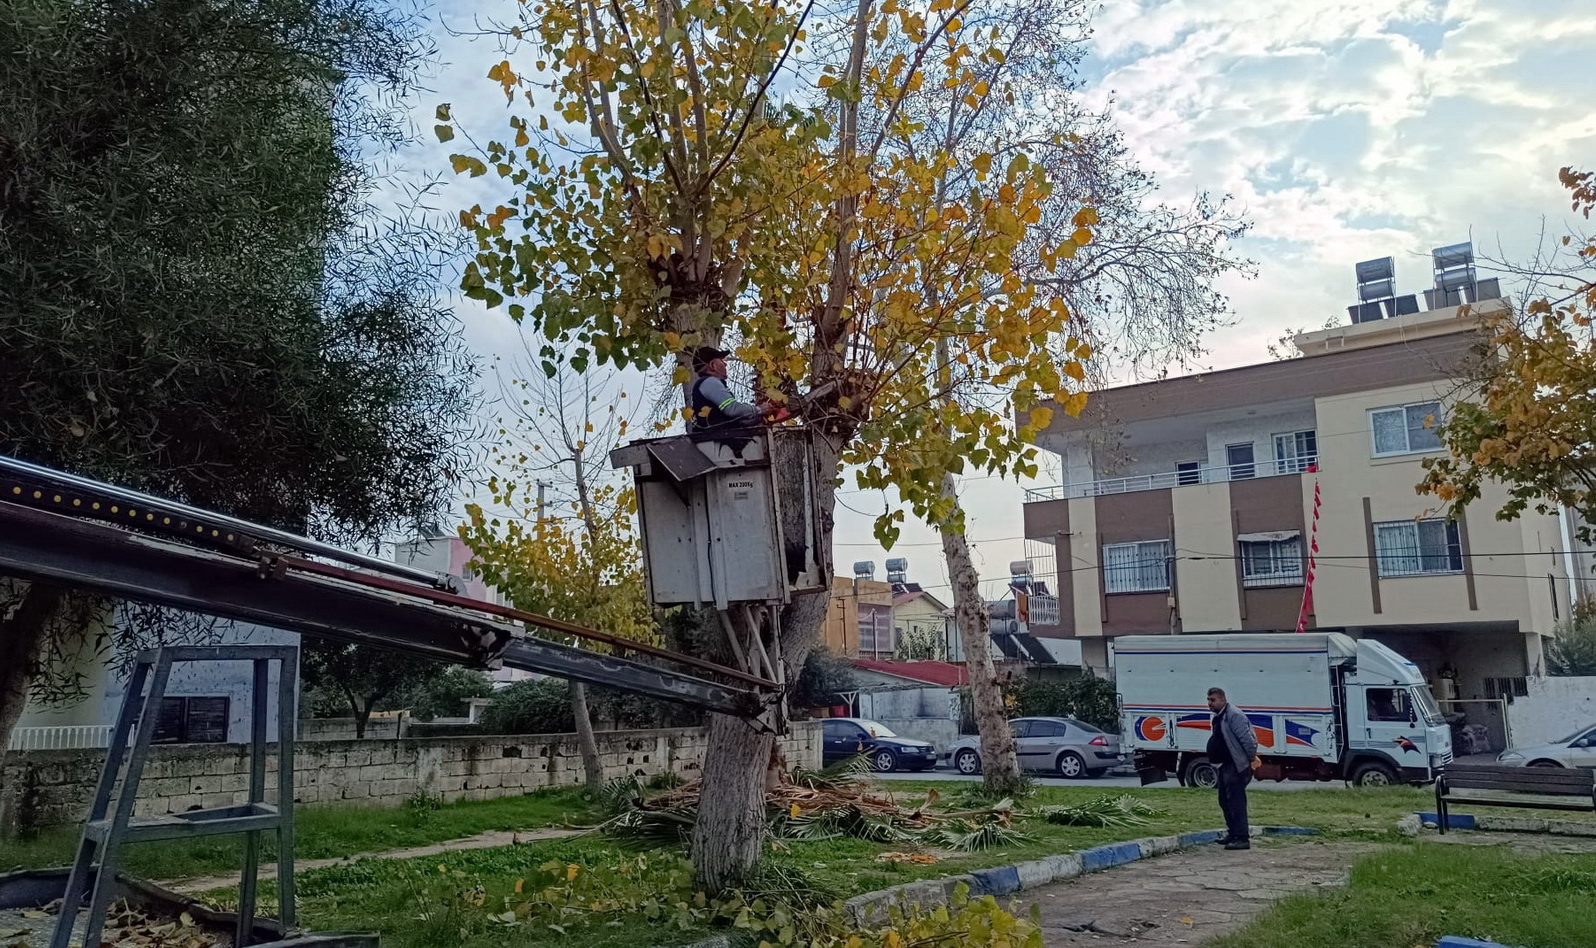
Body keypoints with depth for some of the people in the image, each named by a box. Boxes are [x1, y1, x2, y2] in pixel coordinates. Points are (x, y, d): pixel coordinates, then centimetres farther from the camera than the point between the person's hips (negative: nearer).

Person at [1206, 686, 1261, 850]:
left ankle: (1242, 838, -13)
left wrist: (1252, 758, -17)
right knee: (1224, 801, 17)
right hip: (1224, 767, 11)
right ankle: (1233, 834, 27)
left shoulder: (1234, 715, -15)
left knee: (1236, 801, -13)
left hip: (1236, 767, -11)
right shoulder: (1218, 718, 17)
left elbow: (1246, 738, -20)